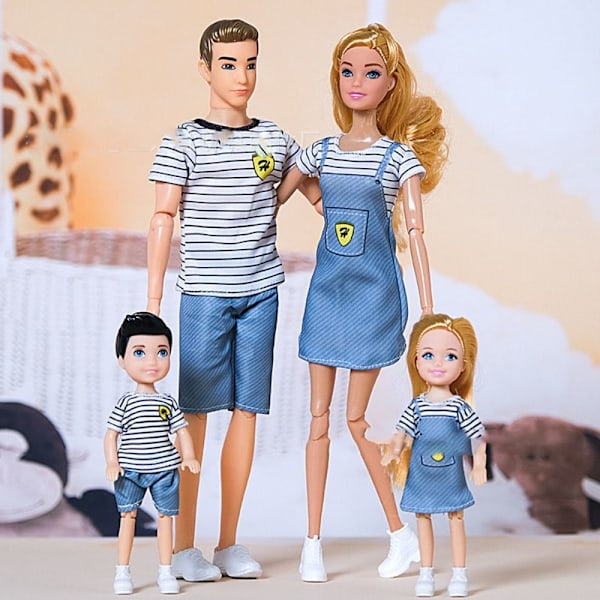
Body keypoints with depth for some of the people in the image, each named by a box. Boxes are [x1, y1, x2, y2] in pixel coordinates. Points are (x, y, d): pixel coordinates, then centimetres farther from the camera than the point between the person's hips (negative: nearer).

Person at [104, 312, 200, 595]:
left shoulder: (168, 403, 6)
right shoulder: (126, 403, -1)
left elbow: (182, 431, 9)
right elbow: (111, 435, -1)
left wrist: (188, 457, -6)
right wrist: (112, 464, -12)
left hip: (164, 468, 2)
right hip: (130, 471, -2)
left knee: (165, 516, 4)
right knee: (128, 516, 0)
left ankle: (165, 572, 12)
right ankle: (123, 572, 8)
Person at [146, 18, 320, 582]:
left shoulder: (274, 140, 9)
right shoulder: (183, 142, -2)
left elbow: (321, 196, 18)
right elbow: (163, 218, -2)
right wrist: (153, 298, -6)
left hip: (260, 290, 4)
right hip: (204, 292, -4)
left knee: (246, 409, 6)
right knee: (196, 412, -2)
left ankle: (229, 543, 14)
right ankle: (184, 545, 6)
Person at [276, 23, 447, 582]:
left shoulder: (400, 157, -5)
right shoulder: (321, 153, 5)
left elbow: (415, 233, -9)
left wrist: (429, 310, -13)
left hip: (375, 290, -4)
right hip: (327, 285, 4)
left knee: (355, 416, -1)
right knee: (319, 415, 4)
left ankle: (401, 532, 14)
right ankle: (312, 542, 9)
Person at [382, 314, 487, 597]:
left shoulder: (460, 407, -7)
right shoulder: (417, 406, -2)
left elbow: (476, 437, -6)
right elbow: (401, 433, -1)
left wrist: (479, 465, -15)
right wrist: (392, 453, -17)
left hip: (452, 476, -2)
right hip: (421, 477, 2)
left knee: (456, 520, 5)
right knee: (423, 520, 8)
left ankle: (459, 574, 14)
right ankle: (426, 574, 18)